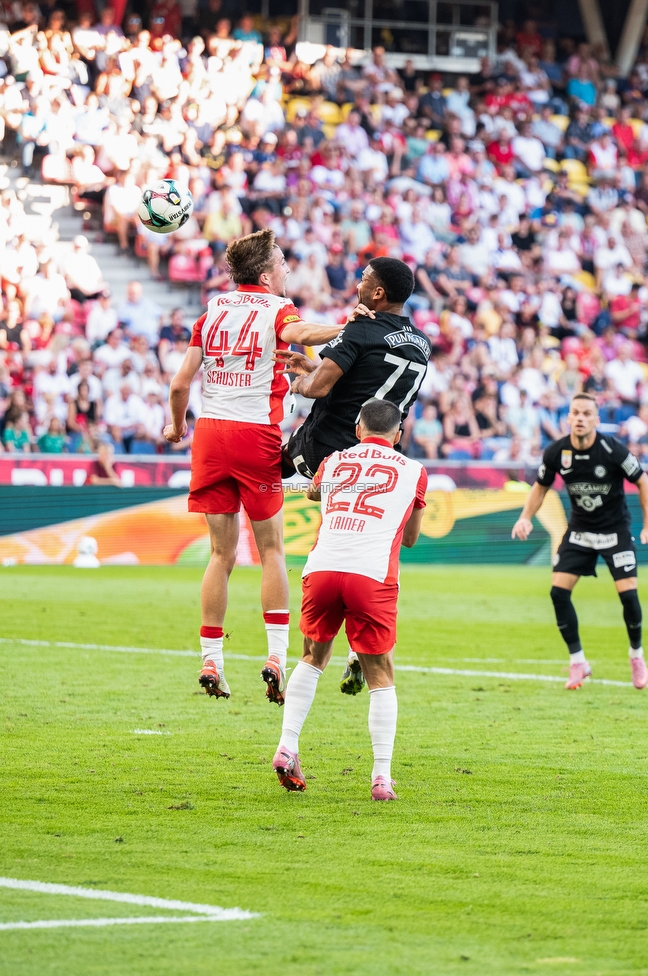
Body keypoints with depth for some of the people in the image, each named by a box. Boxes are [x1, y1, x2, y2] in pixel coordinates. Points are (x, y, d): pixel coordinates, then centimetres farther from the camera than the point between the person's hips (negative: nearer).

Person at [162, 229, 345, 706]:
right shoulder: (277, 307, 0)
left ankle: (211, 662, 6)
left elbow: (180, 383, 11)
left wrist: (177, 426, 25)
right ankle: (277, 653, -4)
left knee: (222, 553, 9)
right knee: (271, 548, 6)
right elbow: (297, 333, -27)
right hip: (255, 433, -4)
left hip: (210, 433, 4)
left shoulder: (213, 309, 13)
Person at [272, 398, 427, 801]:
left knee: (313, 658, 25)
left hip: (321, 569, 2)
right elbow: (411, 538, 30)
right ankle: (382, 776, 1)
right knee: (380, 677, 7)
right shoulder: (413, 471, 16)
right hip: (373, 575, -2)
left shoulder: (333, 462, 22)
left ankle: (287, 748, 14)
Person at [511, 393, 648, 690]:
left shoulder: (613, 450, -21)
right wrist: (526, 518, -8)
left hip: (615, 529, -3)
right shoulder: (556, 453, -12)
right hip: (579, 529, 3)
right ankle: (578, 662, 5)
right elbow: (541, 486, 6)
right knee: (559, 591, -9)